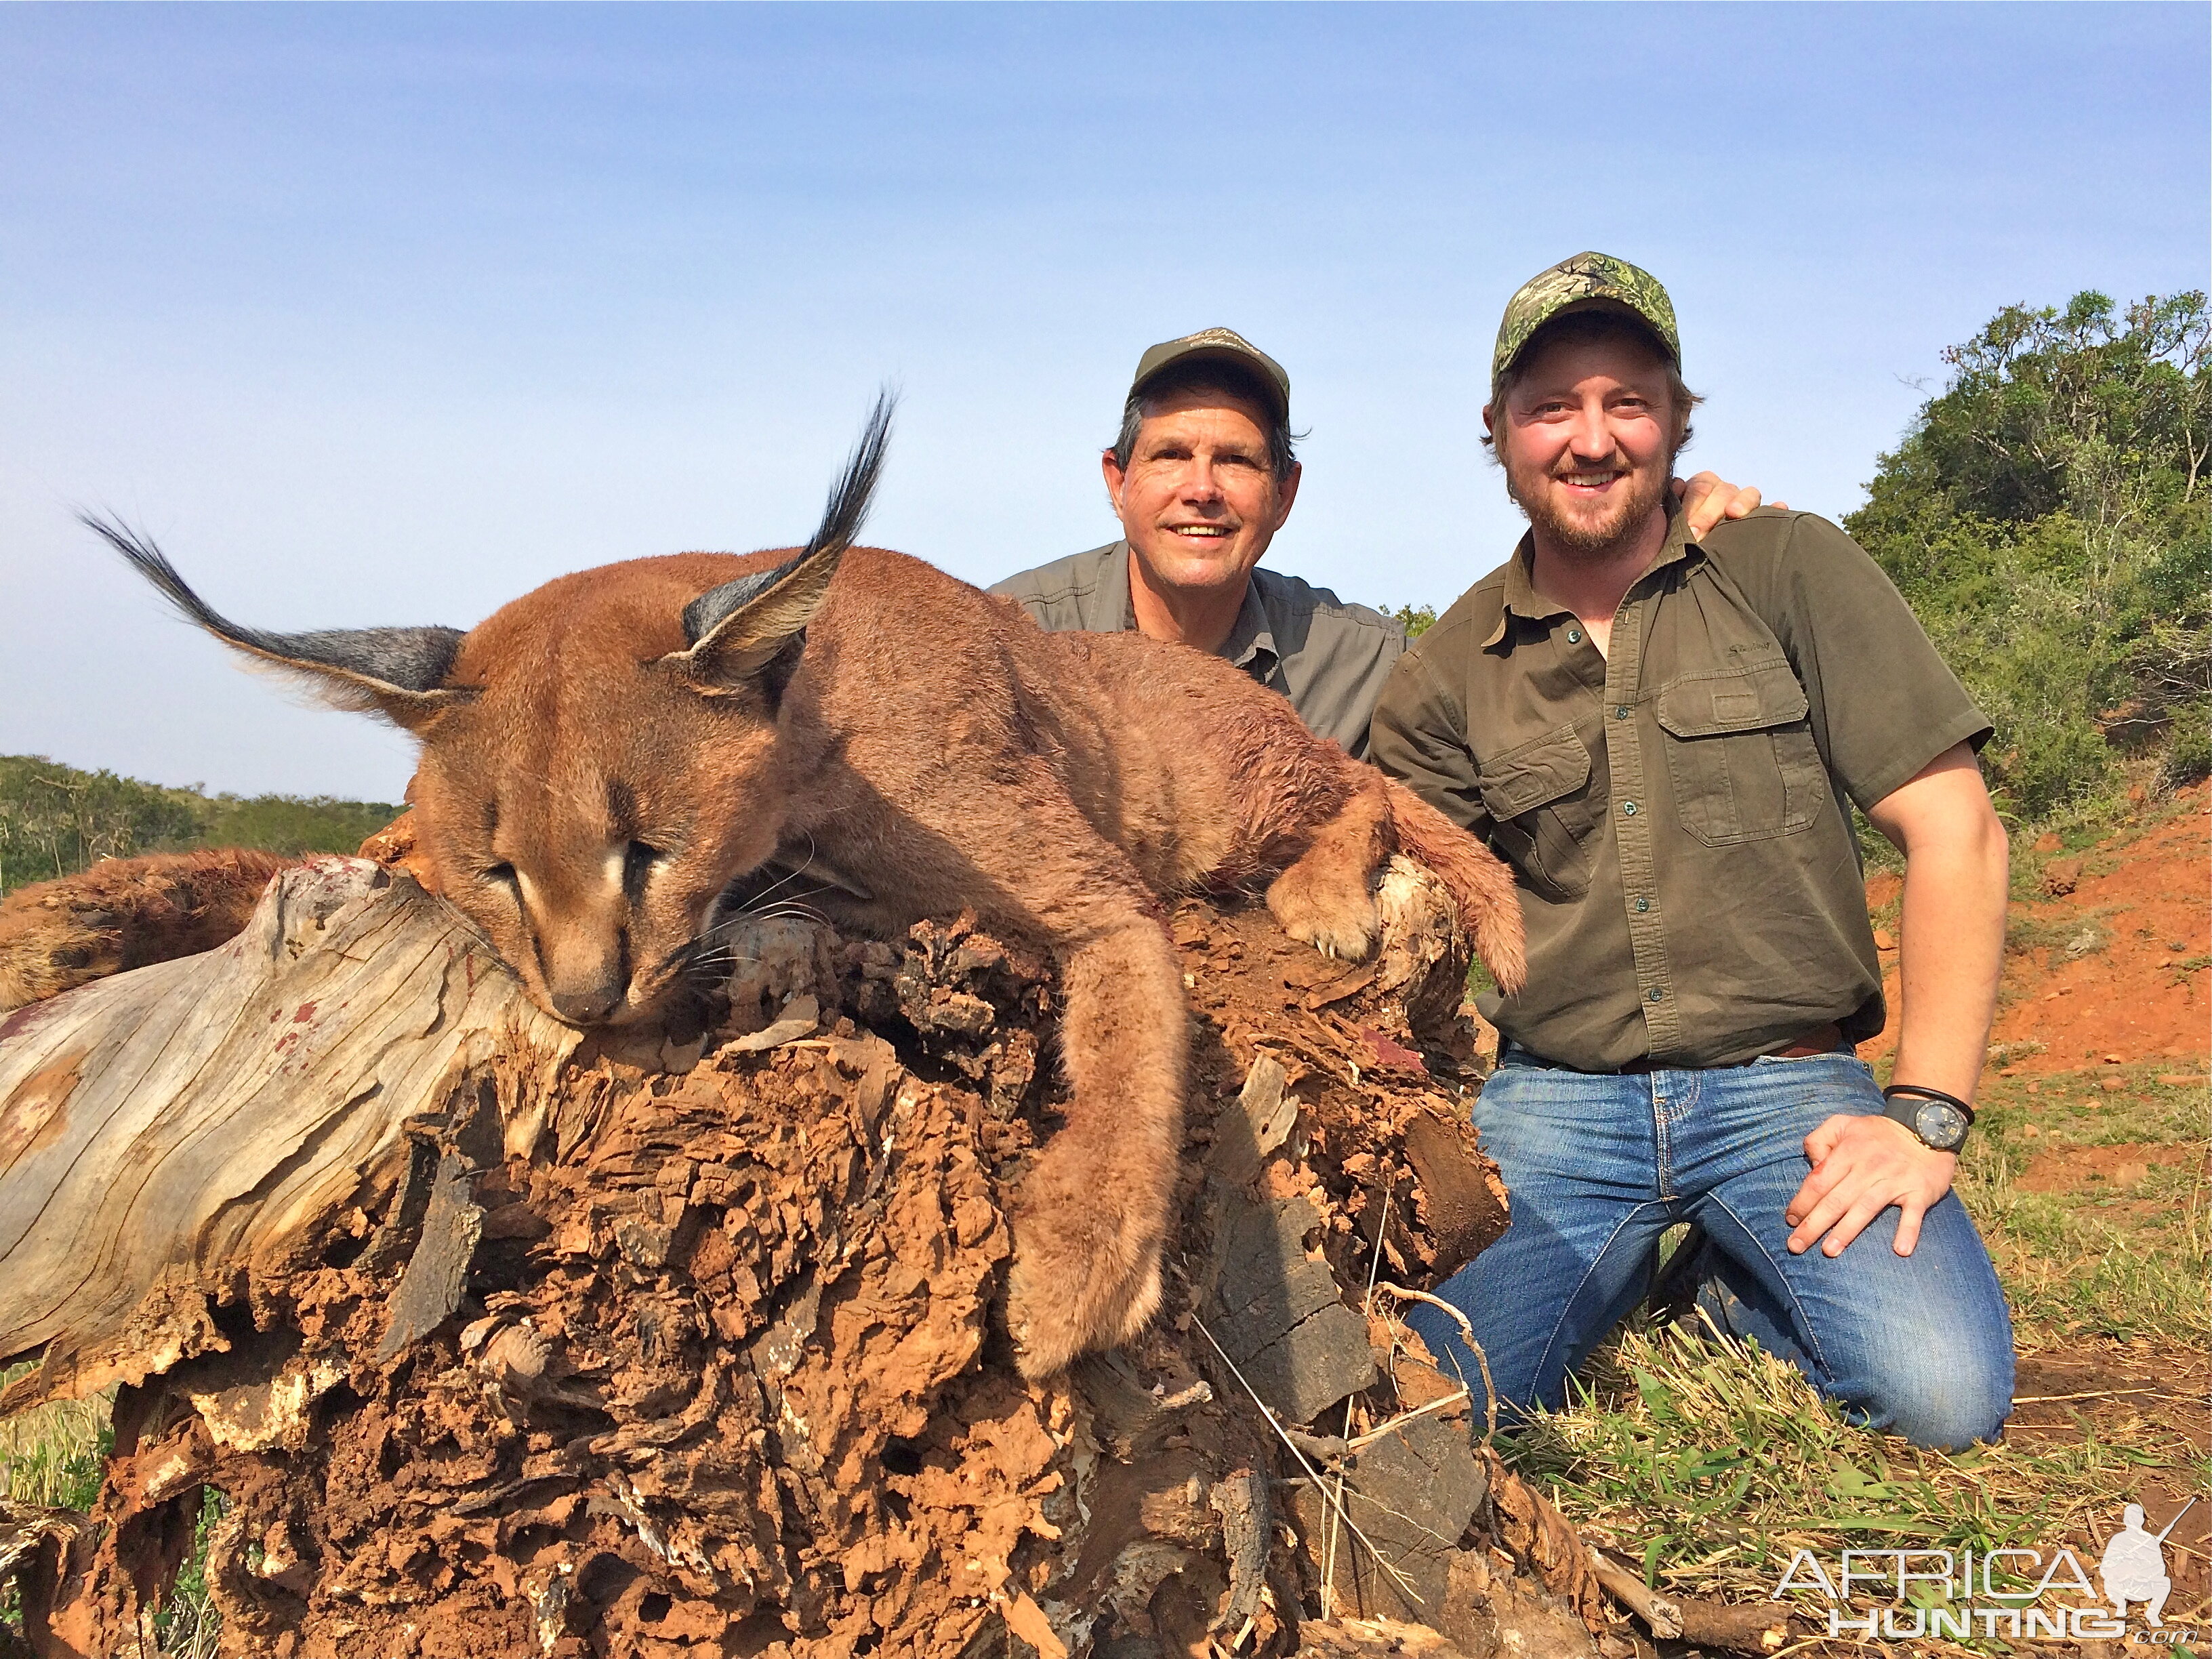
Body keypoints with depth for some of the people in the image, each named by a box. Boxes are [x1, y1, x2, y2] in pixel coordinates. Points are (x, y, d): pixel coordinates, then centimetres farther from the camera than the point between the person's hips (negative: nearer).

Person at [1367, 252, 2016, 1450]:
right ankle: (1631, 1266, 10)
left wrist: (1925, 1115, -10)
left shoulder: (1788, 572, 2)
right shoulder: (1442, 681, 6)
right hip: (1552, 1104, 1)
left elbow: (1955, 835, -2)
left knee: (1944, 1394, -25)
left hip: (1786, 1086, 0)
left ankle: (1742, 1286, 9)